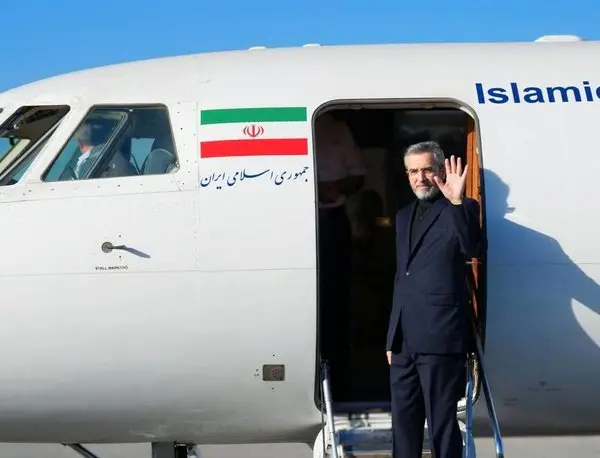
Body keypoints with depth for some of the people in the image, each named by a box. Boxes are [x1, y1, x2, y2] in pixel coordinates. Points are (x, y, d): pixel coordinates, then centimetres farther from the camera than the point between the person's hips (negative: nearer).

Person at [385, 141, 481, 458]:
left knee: (441, 420, -4)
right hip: (404, 339, 7)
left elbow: (470, 249, -23)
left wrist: (457, 202, -37)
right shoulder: (404, 216, 19)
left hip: (440, 337, -7)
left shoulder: (460, 209, -3)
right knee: (403, 419, 14)